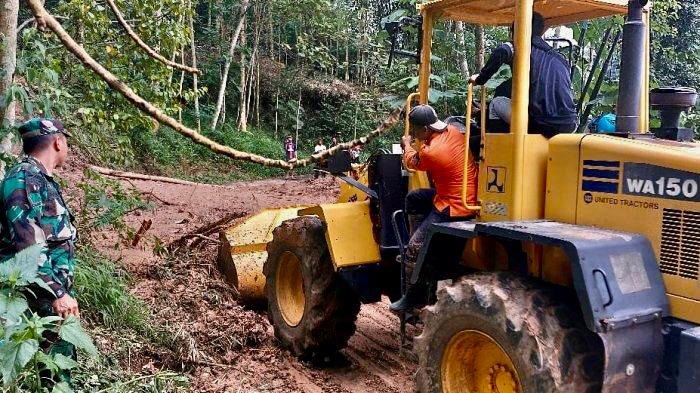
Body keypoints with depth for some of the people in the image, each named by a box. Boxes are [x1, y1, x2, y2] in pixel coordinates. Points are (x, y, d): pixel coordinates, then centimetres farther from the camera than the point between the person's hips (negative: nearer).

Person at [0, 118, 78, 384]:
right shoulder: (24, 180, -16)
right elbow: (27, 247, -23)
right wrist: (57, 293, -24)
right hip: (41, 298, -10)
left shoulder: (42, 180, 14)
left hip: (53, 292, 10)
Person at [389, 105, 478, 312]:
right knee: (414, 198, 23)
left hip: (455, 209, -10)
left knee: (415, 248, -5)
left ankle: (414, 297, 8)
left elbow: (412, 162, -1)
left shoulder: (431, 152, -25)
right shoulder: (452, 130, -2)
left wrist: (407, 145, 19)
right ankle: (421, 246, 25)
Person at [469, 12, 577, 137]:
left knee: (496, 103, 20)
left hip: (538, 125, -5)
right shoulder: (560, 59, 22)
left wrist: (480, 79, -3)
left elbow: (501, 52, -17)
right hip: (568, 126, 5)